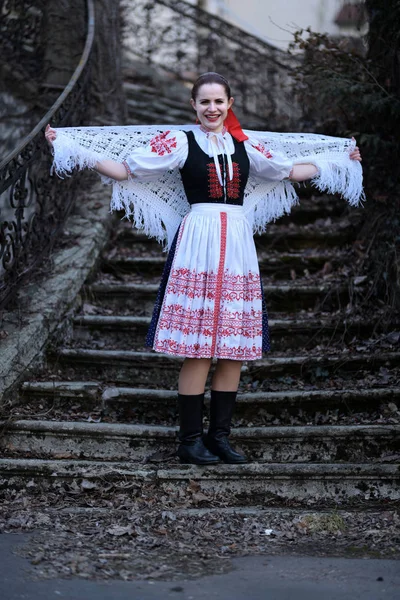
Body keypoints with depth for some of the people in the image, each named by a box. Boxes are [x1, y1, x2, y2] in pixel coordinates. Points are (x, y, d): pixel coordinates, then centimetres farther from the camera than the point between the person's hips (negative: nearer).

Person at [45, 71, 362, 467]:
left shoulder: (246, 145, 13)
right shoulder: (180, 141, 2)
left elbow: (291, 170, 24)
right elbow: (125, 170, -2)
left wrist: (340, 160, 29)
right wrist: (74, 149, -8)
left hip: (238, 245, 5)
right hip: (199, 242, -4)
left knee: (235, 347, 5)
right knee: (198, 348, -5)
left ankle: (220, 435, 16)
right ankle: (190, 441, 3)